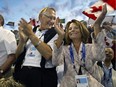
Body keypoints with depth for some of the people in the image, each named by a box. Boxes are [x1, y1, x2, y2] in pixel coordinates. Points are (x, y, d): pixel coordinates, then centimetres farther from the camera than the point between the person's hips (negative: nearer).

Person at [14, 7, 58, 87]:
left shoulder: (55, 34, -3)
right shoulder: (31, 31, 10)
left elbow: (48, 55, -20)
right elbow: (18, 55, 9)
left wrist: (31, 35, -19)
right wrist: (22, 39, -8)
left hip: (43, 75, -4)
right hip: (23, 73, 4)